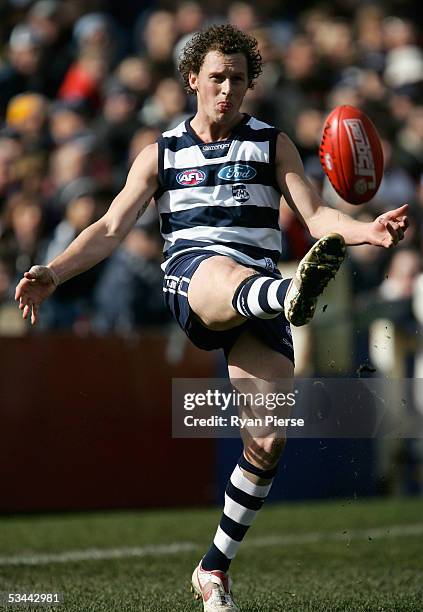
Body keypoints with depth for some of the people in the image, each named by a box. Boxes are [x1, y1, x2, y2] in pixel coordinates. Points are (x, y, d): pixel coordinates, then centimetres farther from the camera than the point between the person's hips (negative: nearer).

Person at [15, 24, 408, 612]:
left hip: (257, 288, 2)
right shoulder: (161, 154, 18)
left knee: (268, 443, -10)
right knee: (228, 272, -43)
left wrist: (366, 231, -14)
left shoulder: (272, 143, 17)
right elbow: (111, 229, 12)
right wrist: (53, 272, -3)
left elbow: (315, 213, 7)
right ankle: (294, 293, -81)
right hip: (190, 274, -2)